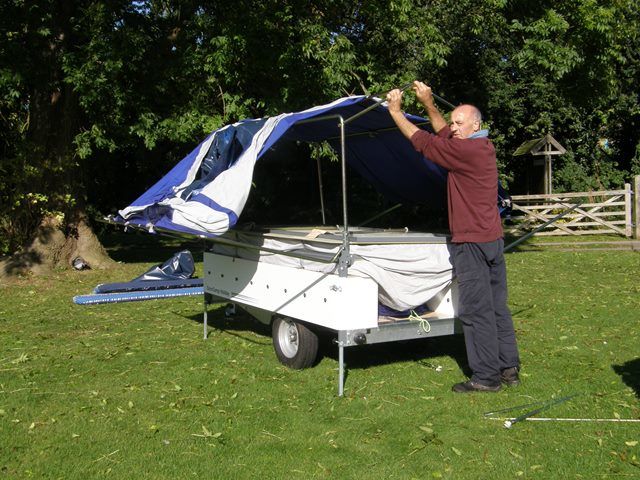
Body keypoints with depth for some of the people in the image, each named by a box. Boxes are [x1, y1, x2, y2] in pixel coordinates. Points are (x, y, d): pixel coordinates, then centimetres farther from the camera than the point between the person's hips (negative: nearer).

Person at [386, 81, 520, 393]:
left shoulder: (467, 150, -14)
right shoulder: (485, 147, 14)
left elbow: (424, 142, -10)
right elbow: (444, 134, 26)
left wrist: (395, 111, -1)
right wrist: (428, 105, 21)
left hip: (472, 243, -10)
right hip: (493, 239, 10)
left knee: (475, 311, -5)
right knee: (497, 307, 12)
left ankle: (486, 377, 0)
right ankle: (509, 369, 19)